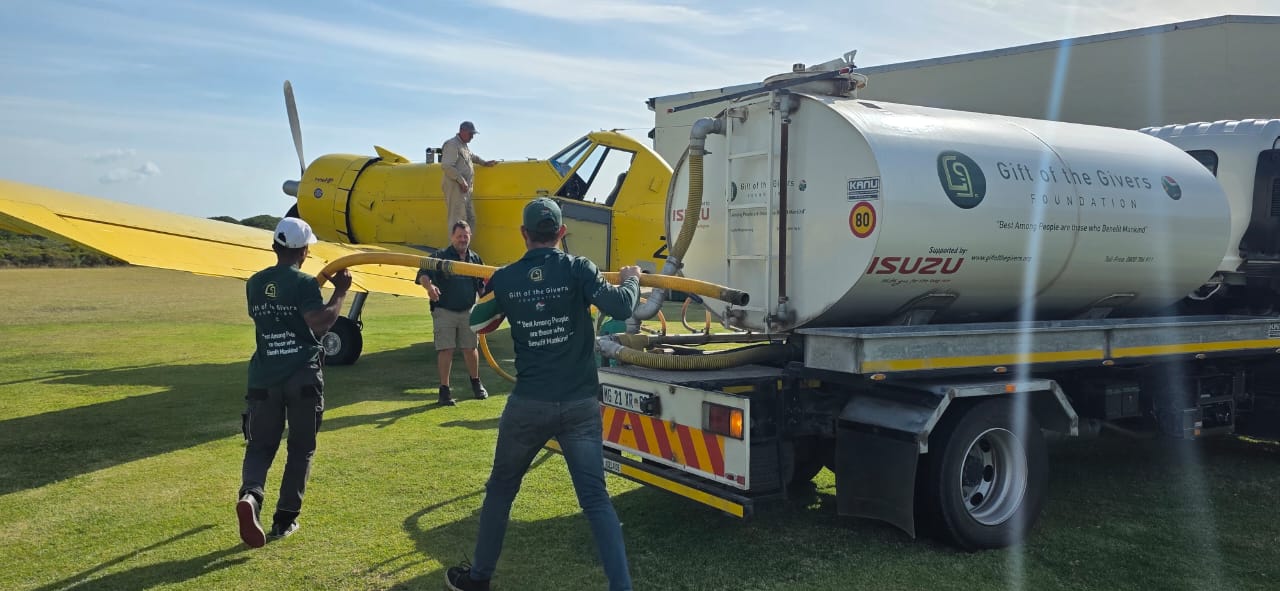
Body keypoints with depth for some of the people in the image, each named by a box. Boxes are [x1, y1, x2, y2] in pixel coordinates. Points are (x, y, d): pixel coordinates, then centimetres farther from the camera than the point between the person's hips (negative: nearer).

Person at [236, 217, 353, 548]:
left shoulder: (255, 283, 10)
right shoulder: (304, 283, -8)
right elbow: (320, 323, -21)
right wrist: (340, 292, -9)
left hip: (264, 377, 4)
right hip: (303, 376, -4)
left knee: (260, 446, 10)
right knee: (301, 448, 11)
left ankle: (250, 495, -20)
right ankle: (285, 519, 10)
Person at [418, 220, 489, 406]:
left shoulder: (475, 259, 8)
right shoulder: (440, 256, -5)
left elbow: (482, 286, 15)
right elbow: (422, 275, -18)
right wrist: (429, 286, -39)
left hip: (468, 312, 3)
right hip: (444, 311, -3)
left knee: (470, 348, 10)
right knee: (446, 350, -3)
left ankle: (476, 383, 31)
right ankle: (444, 389, 4)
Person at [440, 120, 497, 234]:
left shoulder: (464, 146, 19)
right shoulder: (452, 145, -11)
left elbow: (472, 157, 42)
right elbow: (446, 166, -22)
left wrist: (485, 163, 33)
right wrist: (461, 181, -23)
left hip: (466, 189, 10)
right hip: (455, 188, -10)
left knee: (470, 219, 13)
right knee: (457, 219, -11)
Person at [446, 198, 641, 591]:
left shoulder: (505, 279, 2)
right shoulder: (577, 269, -6)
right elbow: (621, 307, -18)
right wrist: (631, 280, 3)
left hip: (528, 404, 1)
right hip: (580, 405, -1)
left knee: (501, 489, 20)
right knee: (595, 499, 3)